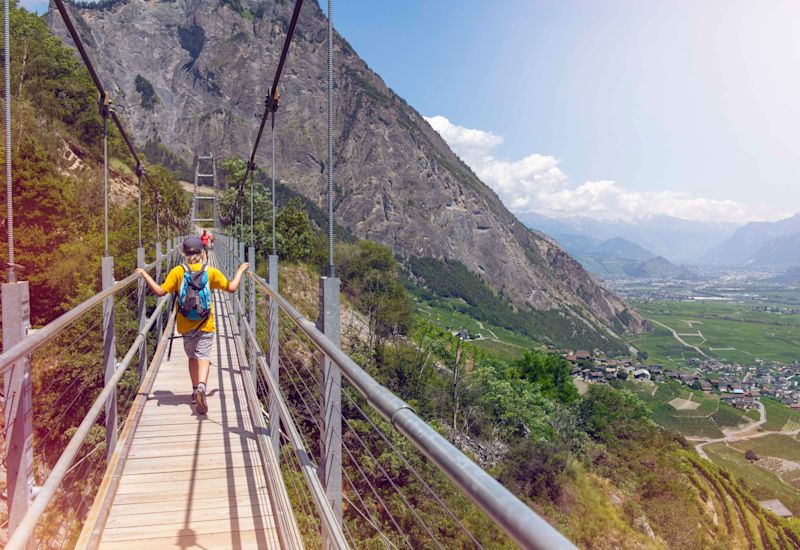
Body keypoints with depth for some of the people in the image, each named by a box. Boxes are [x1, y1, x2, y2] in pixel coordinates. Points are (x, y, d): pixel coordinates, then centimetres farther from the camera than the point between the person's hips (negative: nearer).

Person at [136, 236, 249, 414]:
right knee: (203, 356, -3)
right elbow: (231, 287, -3)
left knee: (192, 356, 17)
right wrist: (241, 270, 10)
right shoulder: (211, 272, -5)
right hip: (205, 324, -2)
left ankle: (195, 391, 25)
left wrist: (144, 274, 2)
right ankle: (201, 386, -27)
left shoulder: (177, 271, -5)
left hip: (185, 324, 2)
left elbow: (160, 291, -8)